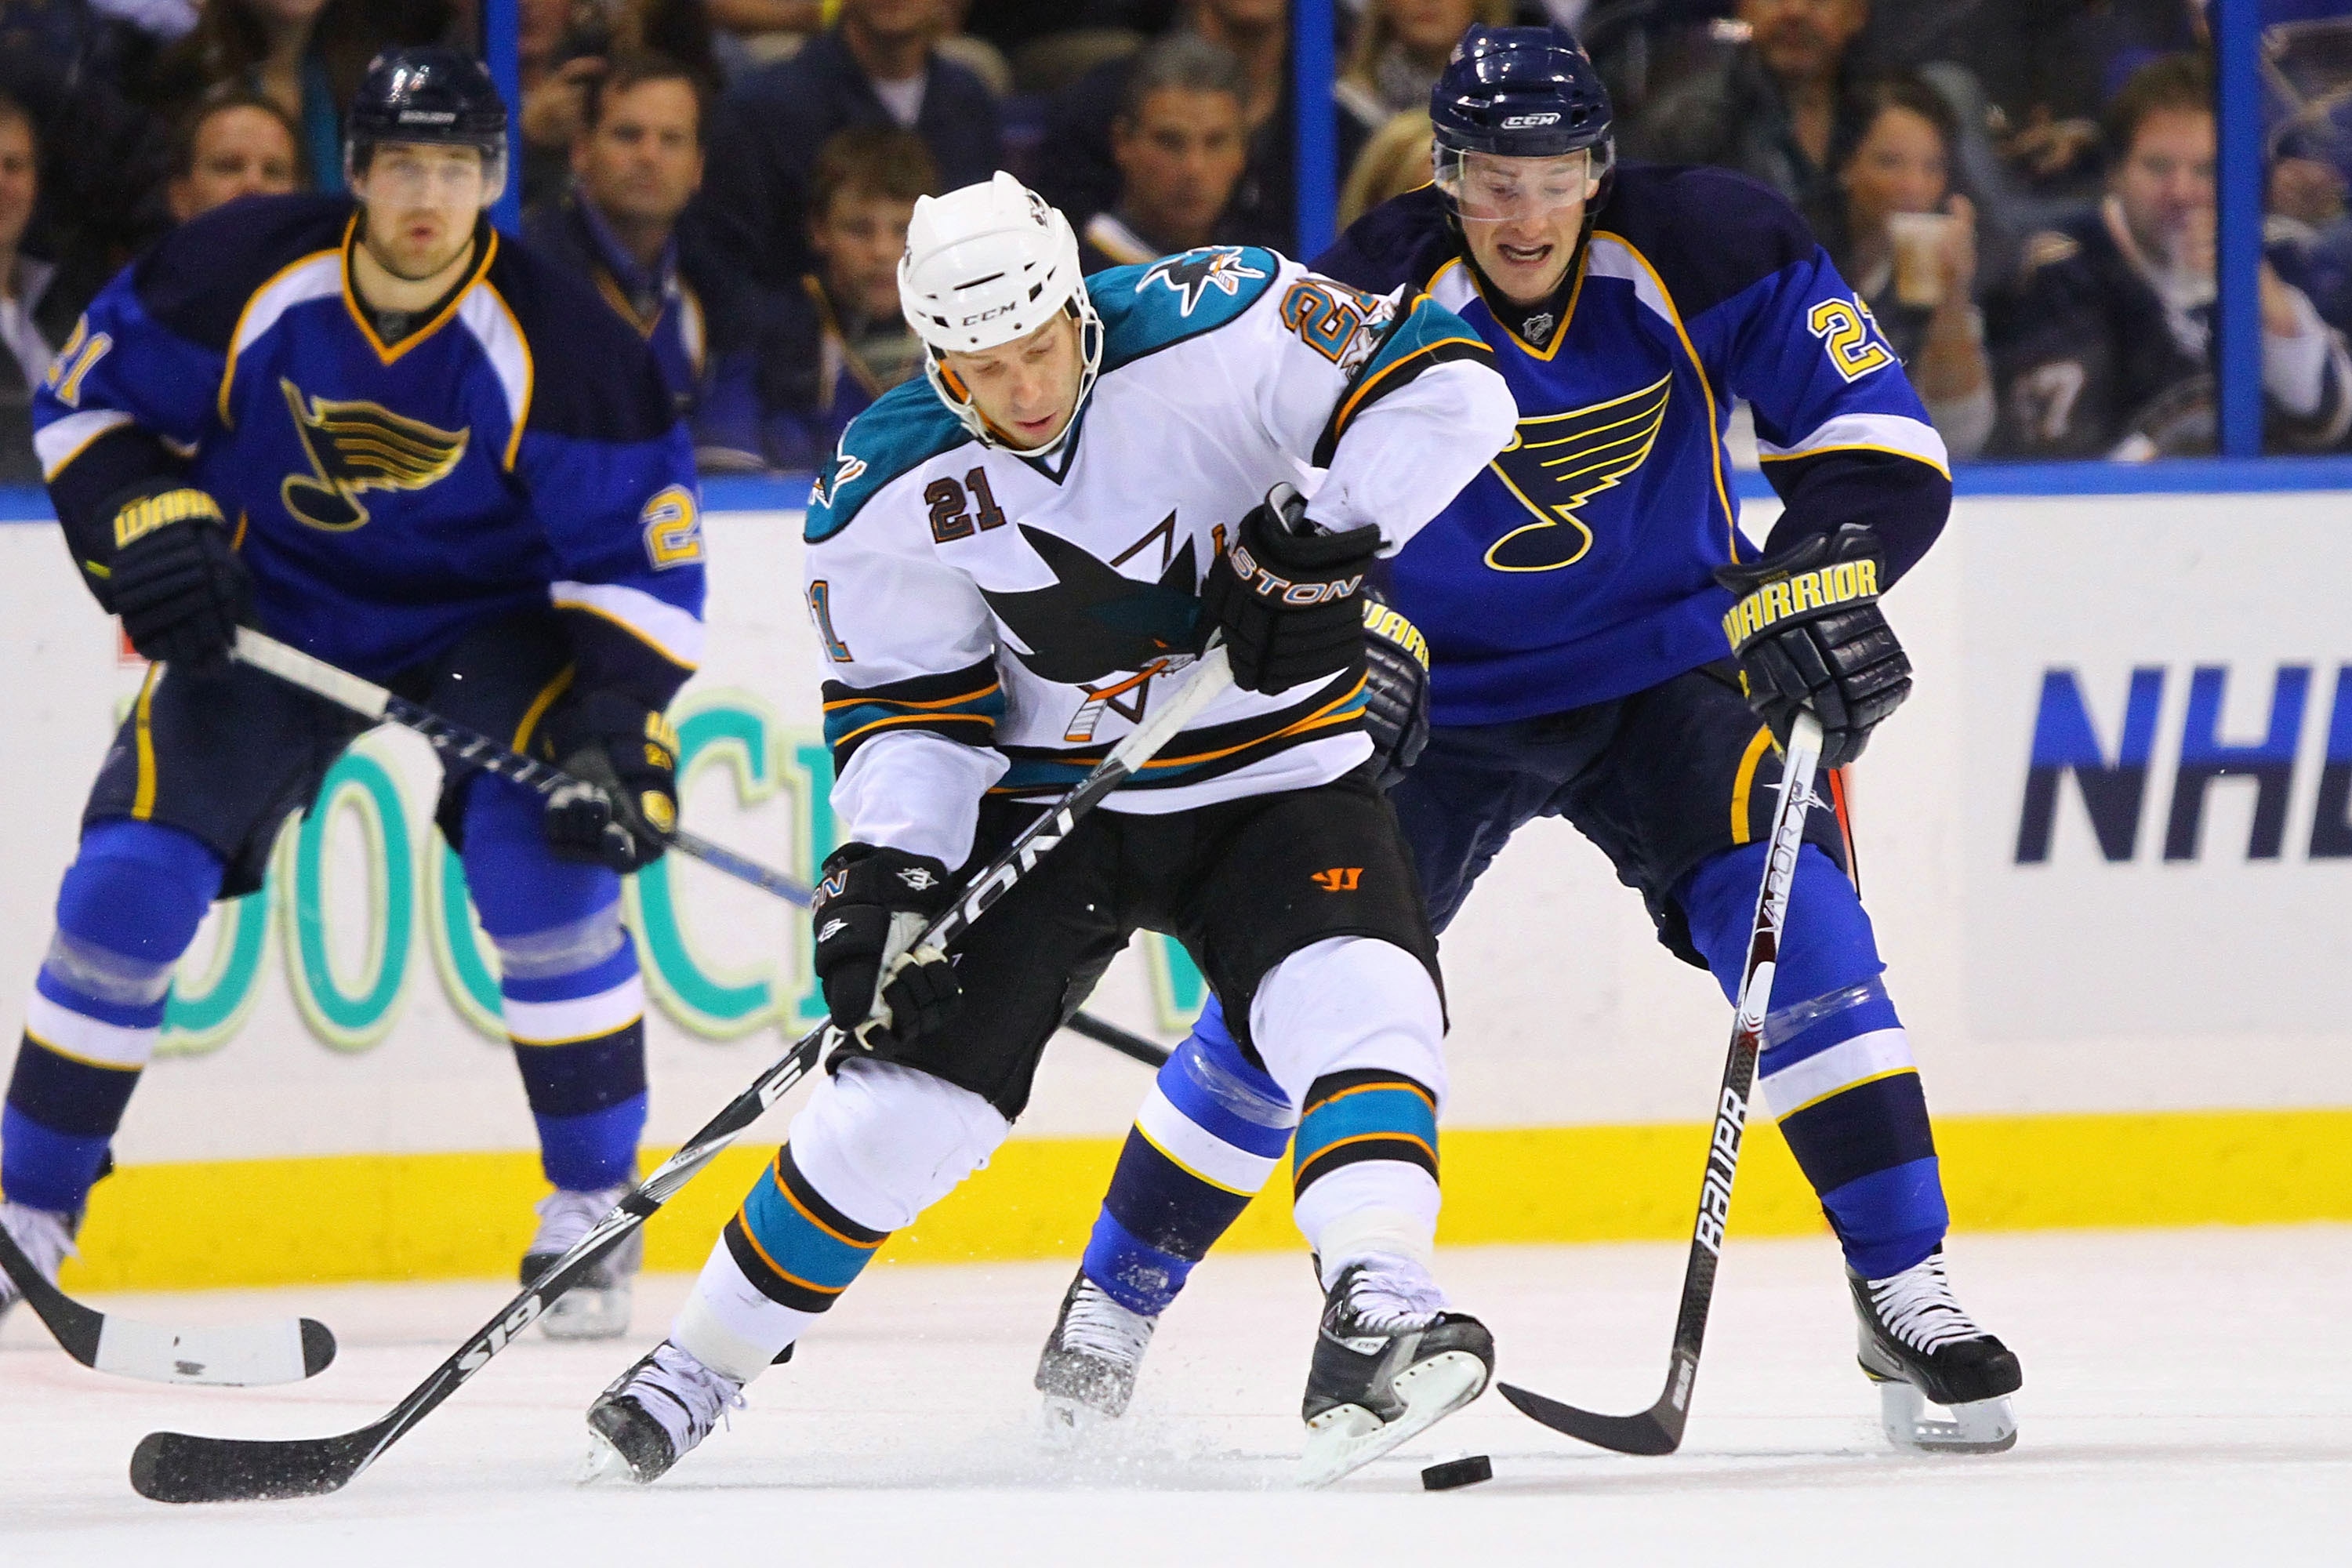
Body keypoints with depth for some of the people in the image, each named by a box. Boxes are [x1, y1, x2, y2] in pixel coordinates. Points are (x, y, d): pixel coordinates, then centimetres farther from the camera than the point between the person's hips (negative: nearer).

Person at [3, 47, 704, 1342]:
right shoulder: (245, 275, -19)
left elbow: (643, 558, -16)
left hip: (484, 618, -1)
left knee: (544, 861, -23)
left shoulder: (559, 346, -22)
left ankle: (592, 1208, -6)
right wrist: (146, 525, -20)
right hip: (270, 610, 1)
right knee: (131, 878, -10)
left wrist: (622, 733, -27)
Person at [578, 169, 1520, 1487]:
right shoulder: (894, 496, -12)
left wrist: (1321, 538, -28)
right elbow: (908, 699, -4)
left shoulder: (1216, 331, -22)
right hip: (1047, 797, 1)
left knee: (1360, 1000, -27)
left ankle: (1378, 1312, -36)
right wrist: (885, 868, -19)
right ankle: (698, 1370, 9)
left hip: (1272, 771, -1)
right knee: (917, 1071, -5)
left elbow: (1449, 387, -20)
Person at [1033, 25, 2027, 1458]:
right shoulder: (1368, 310, -20)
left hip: (1668, 669, 1)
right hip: (1441, 696, -1)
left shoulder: (1708, 253, -16)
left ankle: (1905, 1295, -12)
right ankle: (1111, 1308, 12)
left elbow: (1876, 440, -13)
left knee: (1791, 921, -21)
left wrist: (1820, 571, -30)